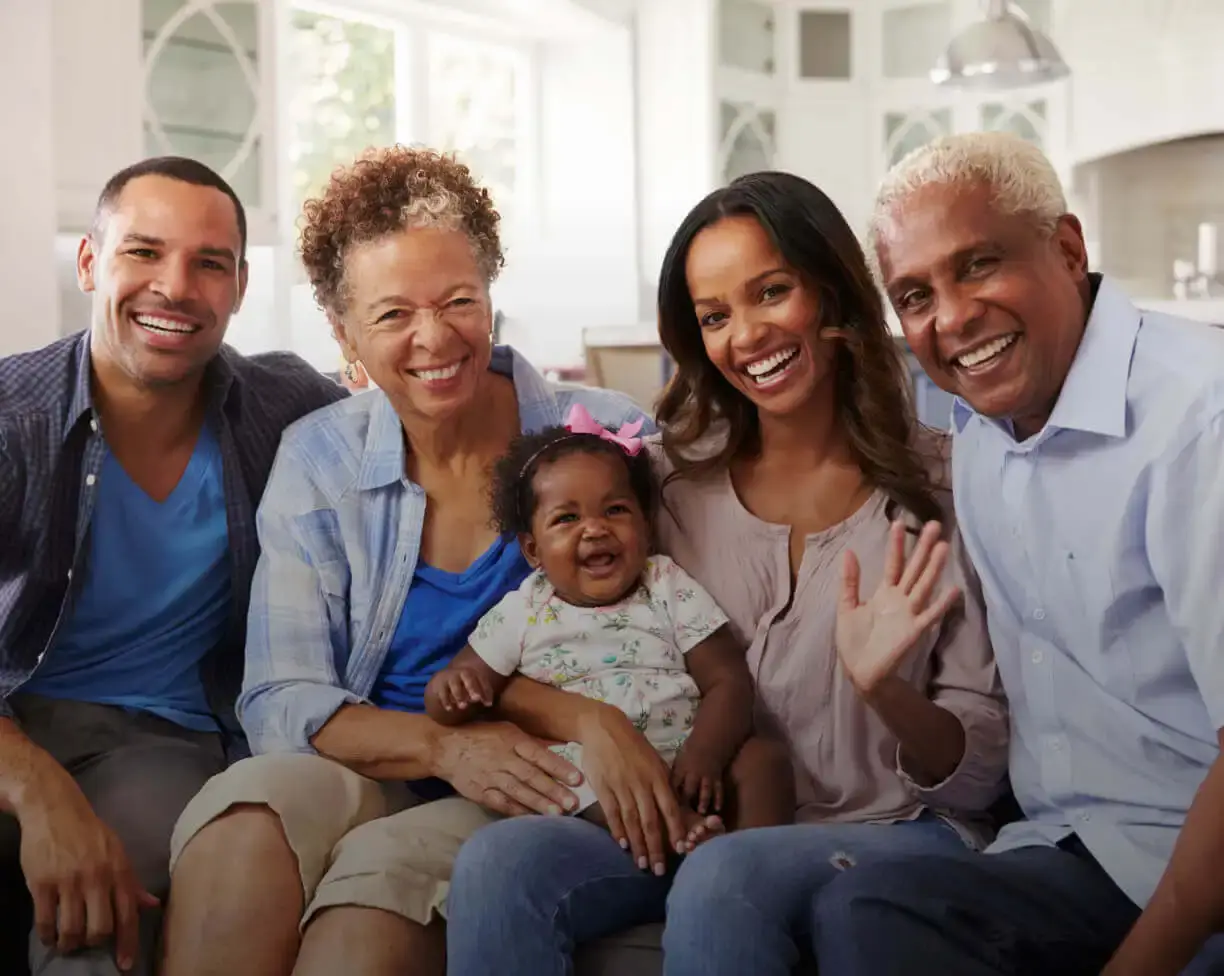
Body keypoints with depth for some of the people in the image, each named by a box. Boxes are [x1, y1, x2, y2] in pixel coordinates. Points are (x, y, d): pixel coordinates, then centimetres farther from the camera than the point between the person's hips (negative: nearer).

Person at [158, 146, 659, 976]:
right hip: (361, 783, 2)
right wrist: (444, 746, -20)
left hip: (535, 797, -2)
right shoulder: (317, 461, 4)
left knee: (381, 869, -34)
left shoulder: (605, 437, -1)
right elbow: (280, 704, -2)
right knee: (248, 809, -31)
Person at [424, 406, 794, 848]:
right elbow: (444, 701, 12)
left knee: (764, 759, -23)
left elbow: (728, 681, 2)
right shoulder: (522, 613, 9)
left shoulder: (670, 590, 8)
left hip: (682, 765, 1)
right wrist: (454, 687, -16)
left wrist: (703, 755, -17)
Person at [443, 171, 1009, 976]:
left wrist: (883, 689, -21)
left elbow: (979, 773, -2)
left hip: (895, 832, -2)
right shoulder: (673, 485, 7)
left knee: (723, 876, -35)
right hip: (708, 828, 3)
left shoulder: (938, 485, -2)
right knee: (501, 862, -26)